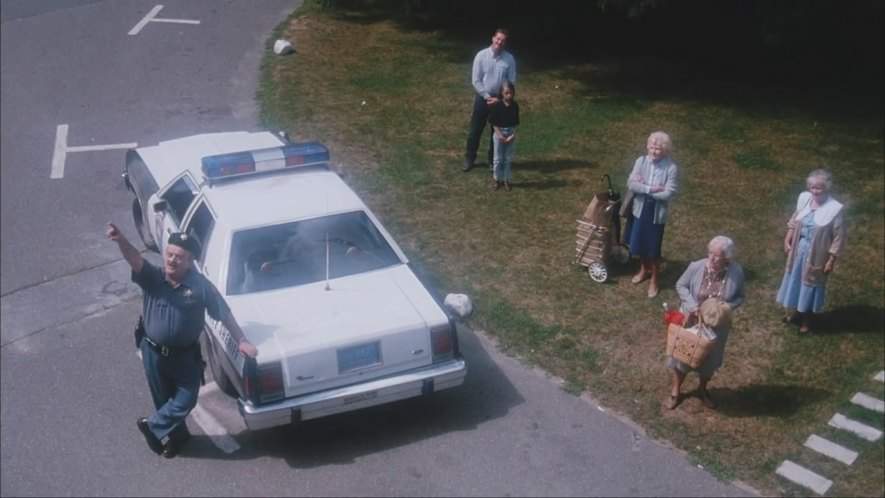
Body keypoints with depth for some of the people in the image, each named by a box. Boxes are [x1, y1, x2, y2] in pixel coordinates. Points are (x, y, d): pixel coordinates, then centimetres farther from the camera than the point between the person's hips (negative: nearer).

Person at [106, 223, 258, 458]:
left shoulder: (201, 286, -19)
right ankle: (177, 434, 45)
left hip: (186, 355, -1)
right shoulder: (152, 278, -16)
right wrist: (120, 239, -56)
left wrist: (242, 340, -15)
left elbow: (224, 314, -12)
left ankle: (152, 426, 34)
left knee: (185, 400, 7)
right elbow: (135, 259, -36)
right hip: (154, 352, 1)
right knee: (163, 399, 19)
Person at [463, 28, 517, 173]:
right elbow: (475, 80, -9)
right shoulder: (481, 55, -10)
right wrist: (487, 96, -14)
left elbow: (512, 82, -3)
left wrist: (499, 98, -11)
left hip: (499, 99, 1)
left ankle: (493, 160, 26)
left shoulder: (509, 59, -8)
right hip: (482, 97, -1)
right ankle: (469, 158, 23)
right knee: (475, 130, 7)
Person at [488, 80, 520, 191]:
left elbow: (516, 122, 1)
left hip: (510, 134, 3)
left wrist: (513, 134, -12)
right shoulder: (497, 105, -13)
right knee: (498, 158, 7)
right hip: (499, 133, -2)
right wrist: (499, 135, -17)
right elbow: (493, 122, -10)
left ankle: (507, 180, 20)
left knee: (508, 158, 9)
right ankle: (497, 179, 20)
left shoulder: (515, 105, -3)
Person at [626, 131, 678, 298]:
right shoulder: (641, 161, -7)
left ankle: (654, 280, 27)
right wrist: (651, 188, -25)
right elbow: (631, 184, -14)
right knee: (639, 243, 18)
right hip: (640, 208, 4)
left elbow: (668, 193, -21)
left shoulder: (670, 167, -17)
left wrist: (643, 187, -17)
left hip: (658, 212, -3)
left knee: (654, 248, 7)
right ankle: (644, 269, 45)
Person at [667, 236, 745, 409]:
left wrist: (727, 307, -24)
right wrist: (692, 304, -22)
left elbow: (739, 297, -5)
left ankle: (702, 389, 49)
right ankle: (675, 391, 39)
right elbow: (681, 285, -7)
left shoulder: (736, 273, -20)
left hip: (717, 324, 1)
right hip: (691, 321, -1)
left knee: (710, 359, 21)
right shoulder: (696, 267, -23)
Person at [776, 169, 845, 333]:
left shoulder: (834, 209, -23)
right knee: (795, 280, 21)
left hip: (816, 254, -5)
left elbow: (839, 238, -16)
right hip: (798, 249, 5)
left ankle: (806, 319, 34)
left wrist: (831, 260, -14)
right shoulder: (804, 198, -8)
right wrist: (787, 240, 7)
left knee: (810, 284, 13)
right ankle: (794, 311, 45)